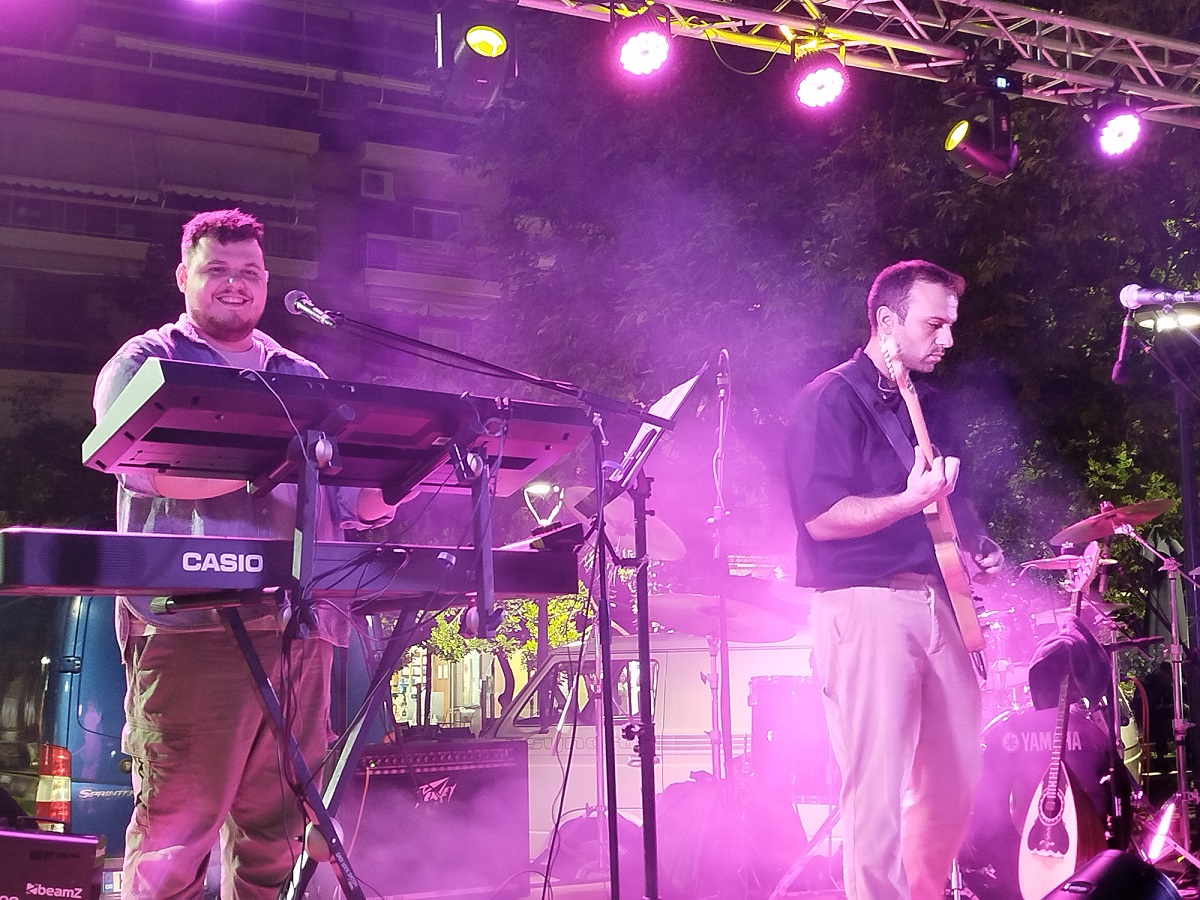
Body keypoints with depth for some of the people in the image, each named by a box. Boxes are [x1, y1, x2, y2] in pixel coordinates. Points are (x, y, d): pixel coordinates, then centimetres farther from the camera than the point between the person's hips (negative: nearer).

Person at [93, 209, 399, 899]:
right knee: (177, 827, -9)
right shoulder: (144, 364, 11)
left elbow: (355, 501, 20)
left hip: (301, 626, 5)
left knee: (278, 831, 5)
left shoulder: (304, 379, 25)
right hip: (194, 619, -5)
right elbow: (148, 468, -9)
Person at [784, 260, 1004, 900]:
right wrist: (912, 500, -26)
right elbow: (822, 516, -17)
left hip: (935, 603, 9)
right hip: (865, 607, -8)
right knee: (879, 790, -8)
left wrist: (976, 544, 10)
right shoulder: (830, 401, -8)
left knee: (953, 781, 15)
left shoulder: (924, 405, 17)